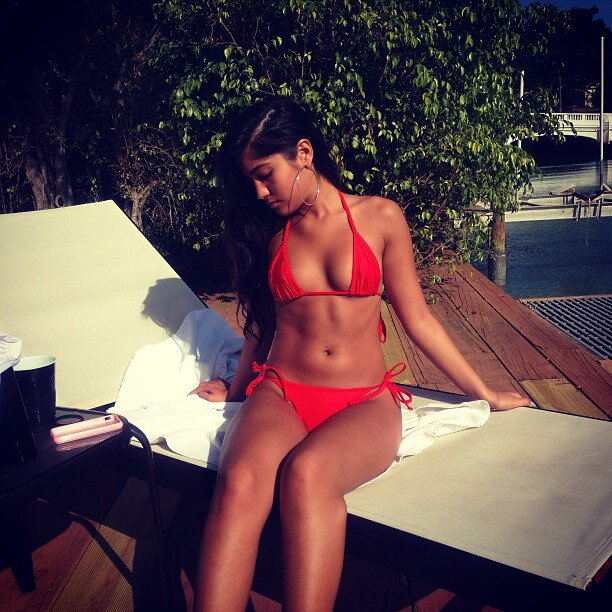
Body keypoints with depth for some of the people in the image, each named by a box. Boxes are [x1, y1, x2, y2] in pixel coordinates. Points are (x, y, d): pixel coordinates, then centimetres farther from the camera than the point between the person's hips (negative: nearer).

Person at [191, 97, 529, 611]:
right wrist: (235, 392, 33)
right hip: (279, 392, 2)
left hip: (364, 402, -2)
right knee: (240, 481, -33)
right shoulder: (267, 231, 13)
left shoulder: (380, 218, 4)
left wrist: (484, 393, 13)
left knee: (307, 472, -37)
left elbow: (417, 319, 9)